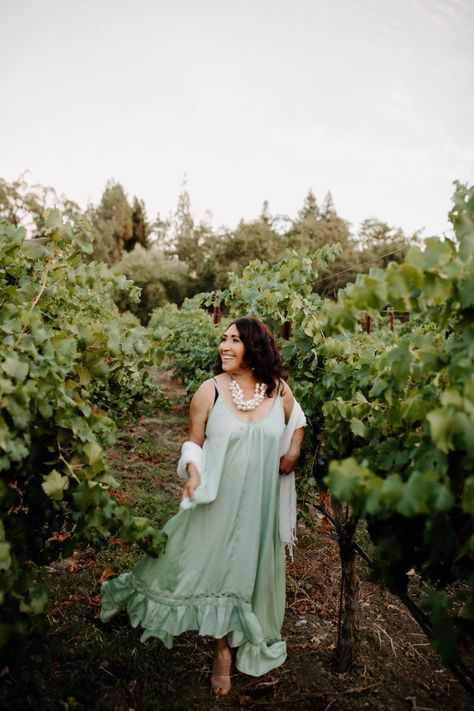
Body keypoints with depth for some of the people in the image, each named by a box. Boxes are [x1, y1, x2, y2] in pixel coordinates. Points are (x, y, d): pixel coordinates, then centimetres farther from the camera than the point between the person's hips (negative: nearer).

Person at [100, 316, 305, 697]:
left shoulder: (280, 390, -5)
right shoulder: (210, 391, -11)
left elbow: (297, 422, 16)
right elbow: (194, 442, -2)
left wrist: (294, 451, -1)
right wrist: (193, 474, -19)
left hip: (260, 502, 2)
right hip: (217, 499, -1)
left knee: (252, 568, 17)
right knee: (215, 565, 9)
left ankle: (249, 644, 42)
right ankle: (224, 652, 34)